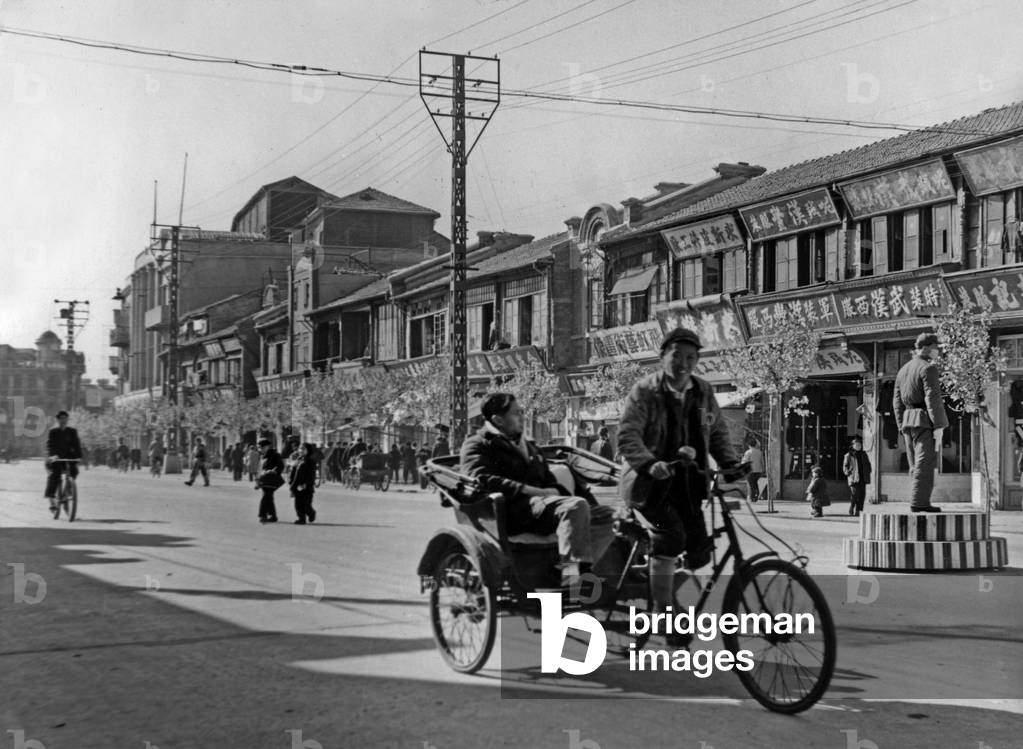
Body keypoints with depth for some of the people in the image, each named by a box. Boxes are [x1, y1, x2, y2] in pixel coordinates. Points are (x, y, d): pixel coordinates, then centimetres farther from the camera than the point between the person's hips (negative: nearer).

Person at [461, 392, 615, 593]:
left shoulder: (529, 446, 32)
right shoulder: (477, 446, 7)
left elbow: (549, 482, 29)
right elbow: (482, 479, -13)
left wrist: (554, 492, 1)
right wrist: (529, 490, -18)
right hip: (513, 511, -8)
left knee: (605, 515, -9)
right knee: (576, 506, -33)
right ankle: (574, 577, -41)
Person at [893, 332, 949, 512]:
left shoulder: (903, 370, 17)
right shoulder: (928, 368, -8)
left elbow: (897, 401, 18)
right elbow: (932, 397, -15)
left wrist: (902, 426, 20)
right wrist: (938, 425, -15)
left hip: (908, 421, 8)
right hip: (925, 421, -8)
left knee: (916, 464, 10)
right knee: (925, 462, -9)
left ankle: (919, 502, 9)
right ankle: (919, 502, -14)